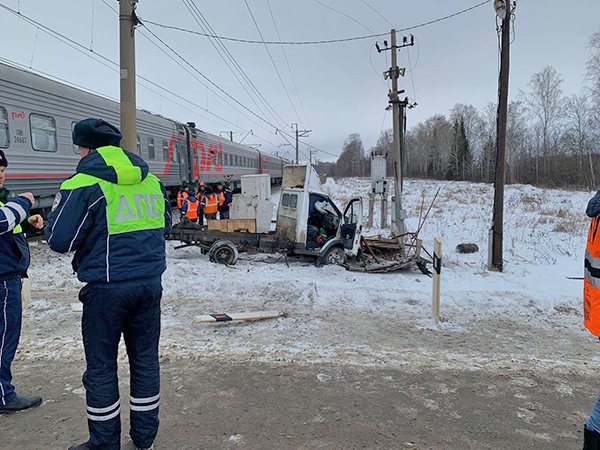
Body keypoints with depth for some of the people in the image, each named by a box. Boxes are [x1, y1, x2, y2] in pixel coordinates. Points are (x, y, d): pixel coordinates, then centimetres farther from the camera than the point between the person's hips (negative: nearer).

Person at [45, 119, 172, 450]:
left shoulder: (83, 185, -10)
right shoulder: (151, 181, 8)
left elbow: (59, 240, -8)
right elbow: (165, 225, 19)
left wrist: (59, 208, 10)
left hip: (106, 289, -5)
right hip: (149, 284, 6)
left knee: (101, 367, 11)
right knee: (145, 359, 16)